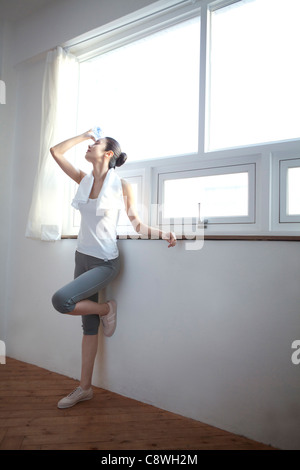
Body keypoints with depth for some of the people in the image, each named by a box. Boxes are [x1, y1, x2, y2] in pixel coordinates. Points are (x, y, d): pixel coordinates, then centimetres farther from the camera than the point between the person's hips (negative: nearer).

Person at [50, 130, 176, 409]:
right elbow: (56, 151, 8)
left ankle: (106, 309, 5)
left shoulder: (121, 186, -8)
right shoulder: (84, 180, 6)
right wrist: (85, 134, 11)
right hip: (83, 257, 5)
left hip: (105, 262, -5)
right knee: (89, 326, 11)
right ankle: (85, 388, 26)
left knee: (61, 300, -24)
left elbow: (137, 224, -3)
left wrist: (163, 234, -18)